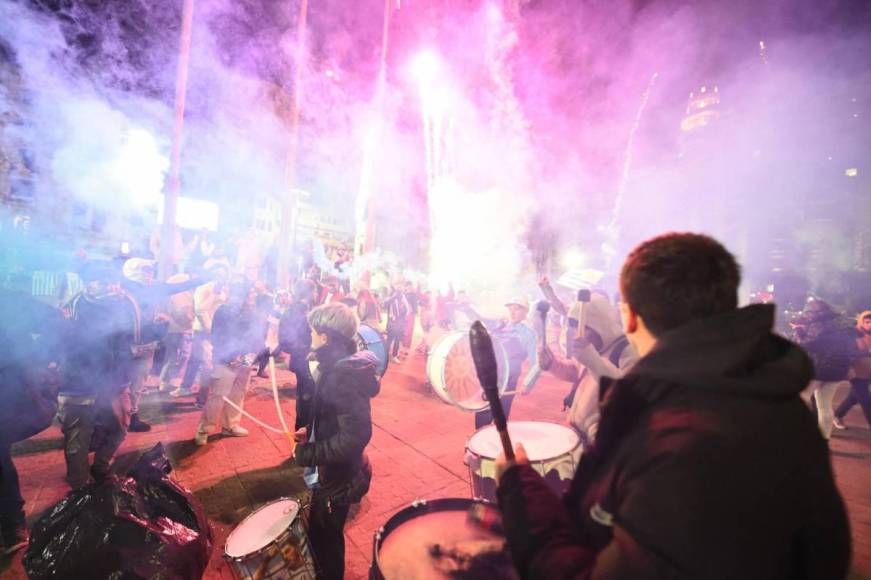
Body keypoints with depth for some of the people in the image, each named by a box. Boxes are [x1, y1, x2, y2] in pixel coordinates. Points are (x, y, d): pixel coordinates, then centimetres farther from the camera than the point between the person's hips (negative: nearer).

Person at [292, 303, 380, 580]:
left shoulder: (345, 374, -30)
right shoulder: (339, 365, 1)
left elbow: (355, 435, -32)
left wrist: (306, 453, -24)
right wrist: (311, 431, 5)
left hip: (337, 476, -9)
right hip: (332, 471, 9)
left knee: (324, 537, 14)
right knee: (321, 532, 28)